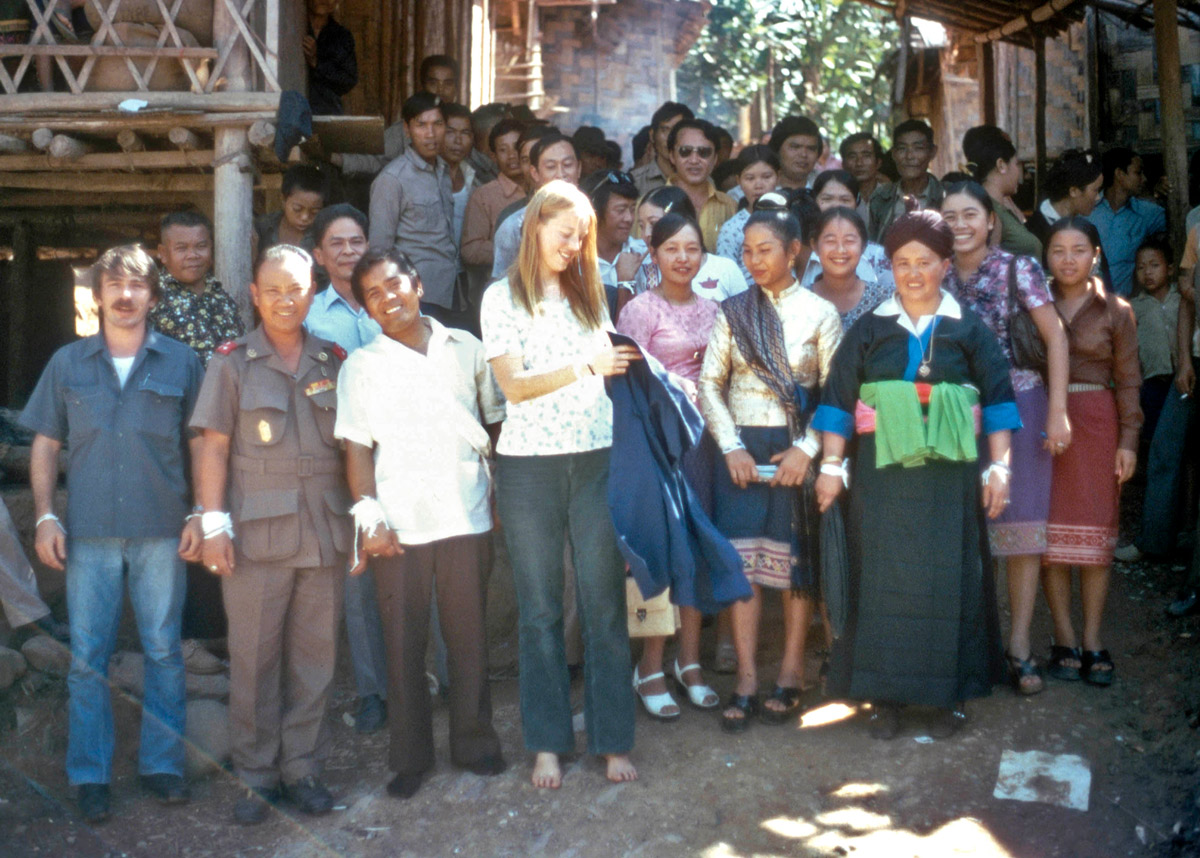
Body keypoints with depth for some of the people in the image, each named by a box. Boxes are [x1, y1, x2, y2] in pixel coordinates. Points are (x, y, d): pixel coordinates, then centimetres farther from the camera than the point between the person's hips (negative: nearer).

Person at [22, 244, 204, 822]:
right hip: (89, 534, 1)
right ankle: (89, 775, 15)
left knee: (164, 650, 5)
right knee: (87, 656, 4)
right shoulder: (67, 363, 8)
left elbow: (201, 445, 6)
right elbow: (46, 445, 10)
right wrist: (45, 517, 1)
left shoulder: (181, 363, 4)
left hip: (161, 533, -1)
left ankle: (162, 764, 18)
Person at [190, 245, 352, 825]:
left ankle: (302, 767, 19)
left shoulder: (334, 362, 10)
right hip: (256, 532, -2)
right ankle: (256, 774, 15)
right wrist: (214, 522, -6)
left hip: (324, 531, 2)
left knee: (315, 653, 6)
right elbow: (213, 448, 1)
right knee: (253, 655, 2)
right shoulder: (232, 363, 3)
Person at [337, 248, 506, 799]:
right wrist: (369, 516, -9)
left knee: (470, 635, 7)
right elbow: (357, 447, 2)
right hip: (400, 524, 0)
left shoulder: (465, 349, 10)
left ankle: (474, 743, 23)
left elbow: (497, 422, 13)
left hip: (466, 516, 1)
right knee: (405, 643, 5)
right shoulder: (361, 366, 8)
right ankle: (410, 757, 18)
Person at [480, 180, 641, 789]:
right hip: (529, 464, -3)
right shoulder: (502, 298, 1)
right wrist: (587, 367, -15)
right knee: (540, 608, 6)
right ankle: (547, 743, 16)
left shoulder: (589, 294, 15)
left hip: (597, 457, 3)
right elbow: (514, 384, -8)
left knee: (605, 602, 2)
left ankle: (613, 740, 11)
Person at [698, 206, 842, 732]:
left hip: (796, 449, -1)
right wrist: (732, 446, -6)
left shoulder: (819, 313, 2)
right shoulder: (733, 311, 8)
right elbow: (709, 383, 5)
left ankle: (791, 675, 14)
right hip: (741, 449, 1)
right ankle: (746, 682, 2)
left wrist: (807, 449, -13)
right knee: (742, 561, -3)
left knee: (797, 561, 3)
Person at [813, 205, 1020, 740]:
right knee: (882, 577, 1)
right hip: (883, 475, 0)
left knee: (949, 578, 2)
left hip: (950, 475, 0)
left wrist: (998, 466, -2)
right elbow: (838, 398, 5)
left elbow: (998, 398, 5)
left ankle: (950, 694, 14)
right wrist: (831, 465, -2)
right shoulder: (869, 329, 7)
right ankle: (885, 695, 10)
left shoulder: (968, 329, 6)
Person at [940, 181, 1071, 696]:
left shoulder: (1017, 268, -3)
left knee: (1021, 524, -2)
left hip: (1018, 407, -3)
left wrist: (1057, 412, -9)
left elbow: (1055, 337, -4)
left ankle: (1019, 646, 5)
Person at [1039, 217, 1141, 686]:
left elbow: (1128, 380, 4)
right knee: (1051, 531, 0)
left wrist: (1128, 440, -2)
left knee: (1096, 531, 1)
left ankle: (1092, 642, 10)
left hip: (1097, 424, 0)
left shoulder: (1115, 310, 5)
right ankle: (1064, 640, 9)